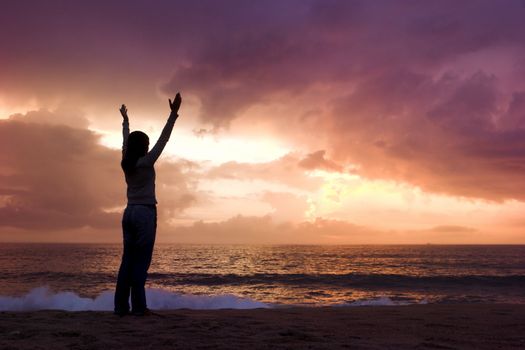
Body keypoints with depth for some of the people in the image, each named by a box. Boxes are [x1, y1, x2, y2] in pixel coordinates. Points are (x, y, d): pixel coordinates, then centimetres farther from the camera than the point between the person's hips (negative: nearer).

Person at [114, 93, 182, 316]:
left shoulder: (126, 163, 8)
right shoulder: (146, 162, -9)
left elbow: (126, 142, 25)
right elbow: (163, 140, -11)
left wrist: (125, 121, 41)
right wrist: (174, 114, -12)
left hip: (129, 212, 7)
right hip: (145, 213, -7)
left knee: (128, 260, 6)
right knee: (141, 261, -6)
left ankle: (121, 306, 6)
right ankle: (138, 306, -5)